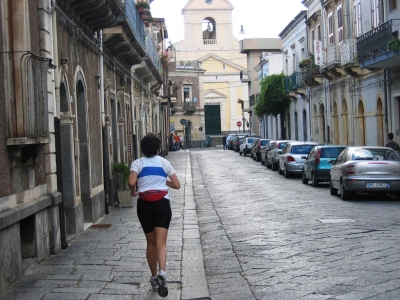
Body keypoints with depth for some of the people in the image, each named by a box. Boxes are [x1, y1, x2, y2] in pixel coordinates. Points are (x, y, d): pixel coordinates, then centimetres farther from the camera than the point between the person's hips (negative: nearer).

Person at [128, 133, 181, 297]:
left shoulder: (138, 163, -1)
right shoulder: (164, 162, 3)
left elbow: (131, 182, -17)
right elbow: (177, 185, 5)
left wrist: (133, 191, 4)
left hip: (144, 204, 1)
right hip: (162, 203, -1)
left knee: (151, 242, 15)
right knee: (161, 242, -7)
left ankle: (154, 278, 23)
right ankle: (161, 272, -32)